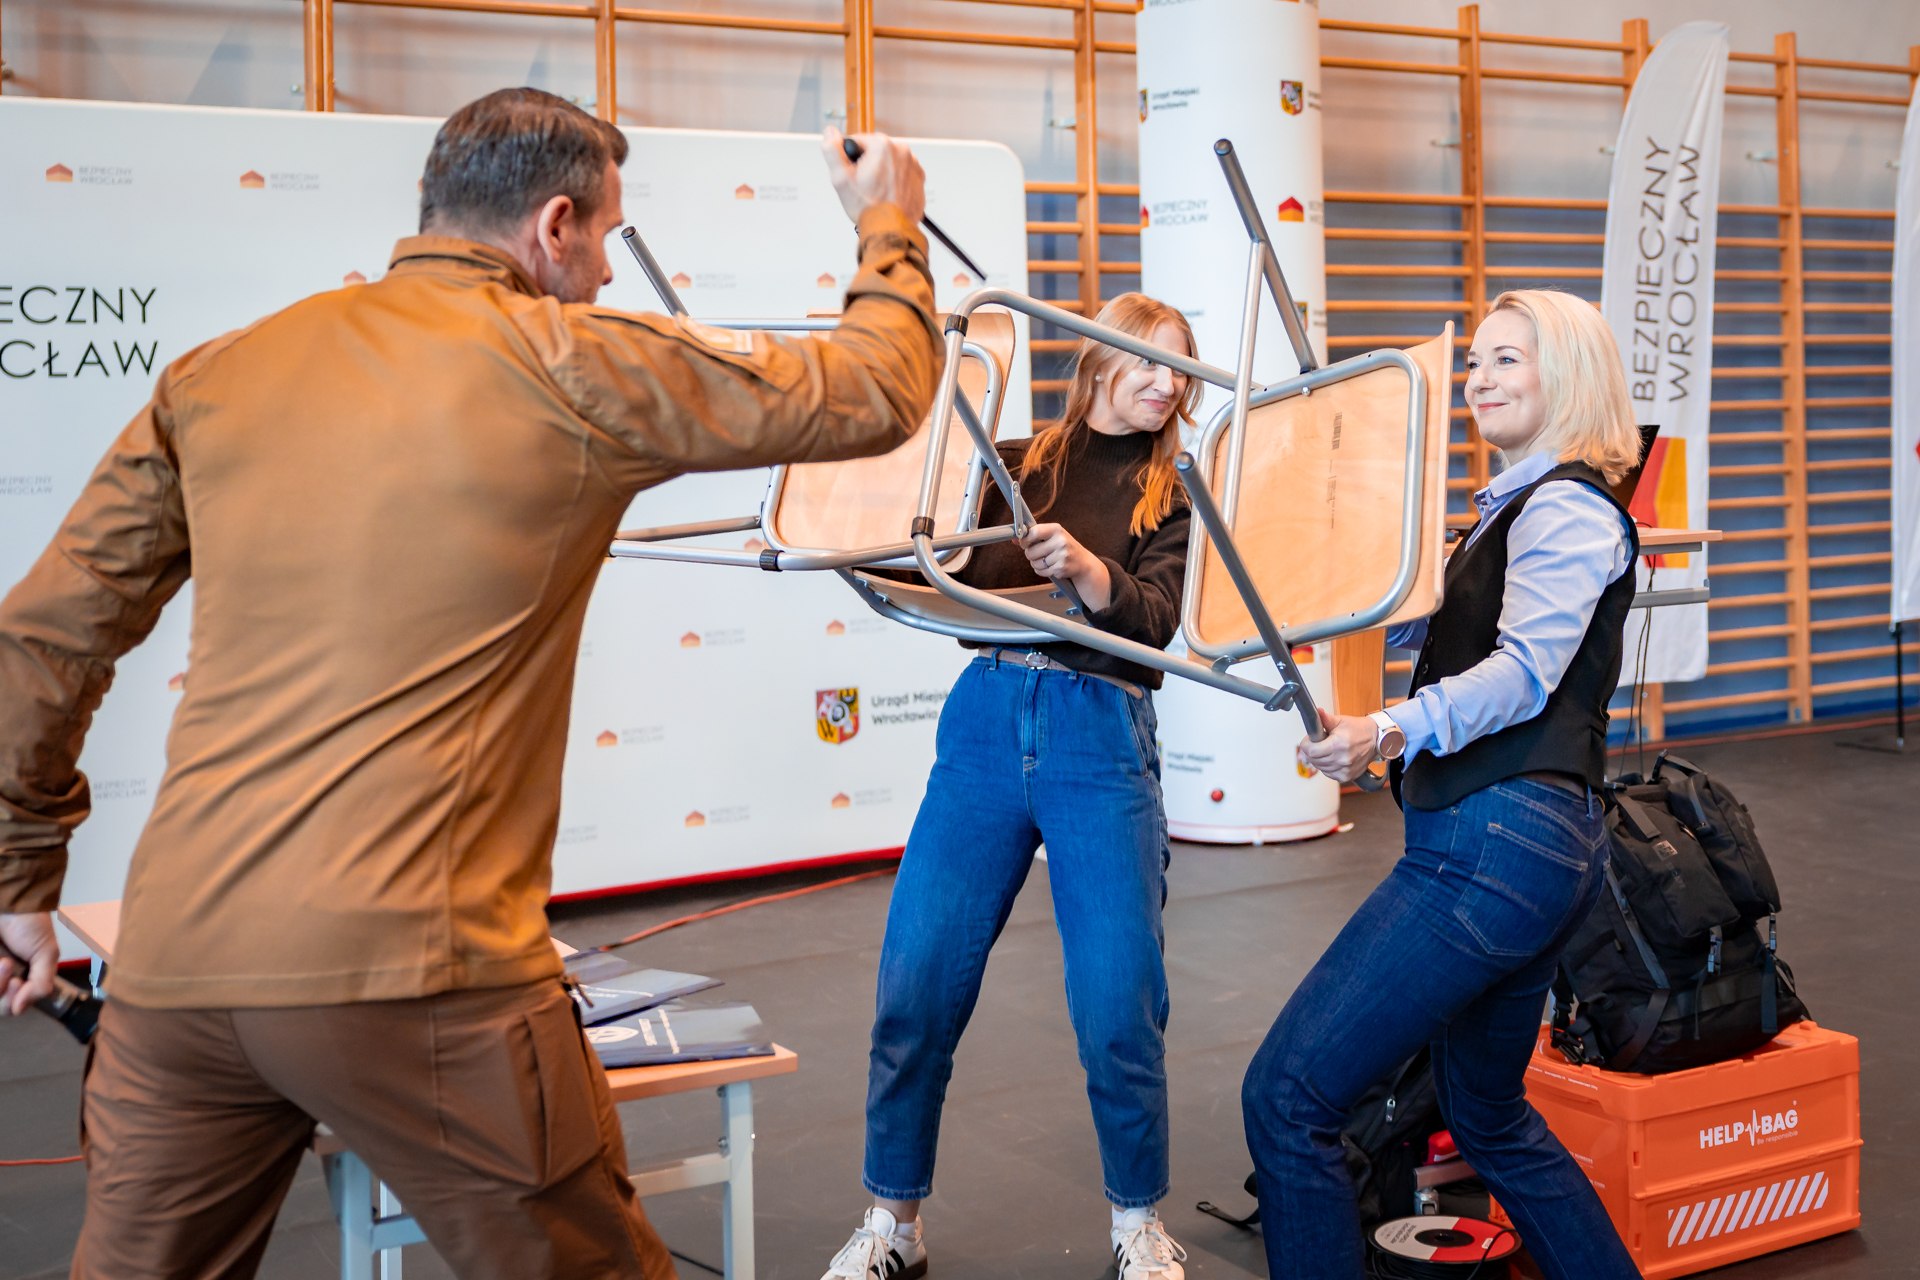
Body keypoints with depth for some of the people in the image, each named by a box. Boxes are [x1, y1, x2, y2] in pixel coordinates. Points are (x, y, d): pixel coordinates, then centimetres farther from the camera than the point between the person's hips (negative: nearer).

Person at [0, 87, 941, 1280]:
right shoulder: (577, 367, -2)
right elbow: (878, 393, 6)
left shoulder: (216, 375, 11)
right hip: (415, 972, -5)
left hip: (173, 961, 5)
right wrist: (891, 222, 25)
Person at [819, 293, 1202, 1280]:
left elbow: (1154, 620, -6)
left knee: (1118, 1007, -3)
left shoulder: (1168, 498, 10)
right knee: (916, 989, -1)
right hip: (985, 722, 1)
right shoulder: (1012, 466, 13)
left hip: (1101, 741, -1)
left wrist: (1083, 565, -23)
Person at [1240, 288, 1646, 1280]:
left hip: (1495, 844, -11)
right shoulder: (1516, 506, 22)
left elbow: (1523, 672, -23)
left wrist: (1391, 731, -38)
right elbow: (1435, 632, 33)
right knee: (1488, 1117, 23)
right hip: (1530, 843, 11)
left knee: (1287, 1094, -12)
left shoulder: (1569, 507, -8)